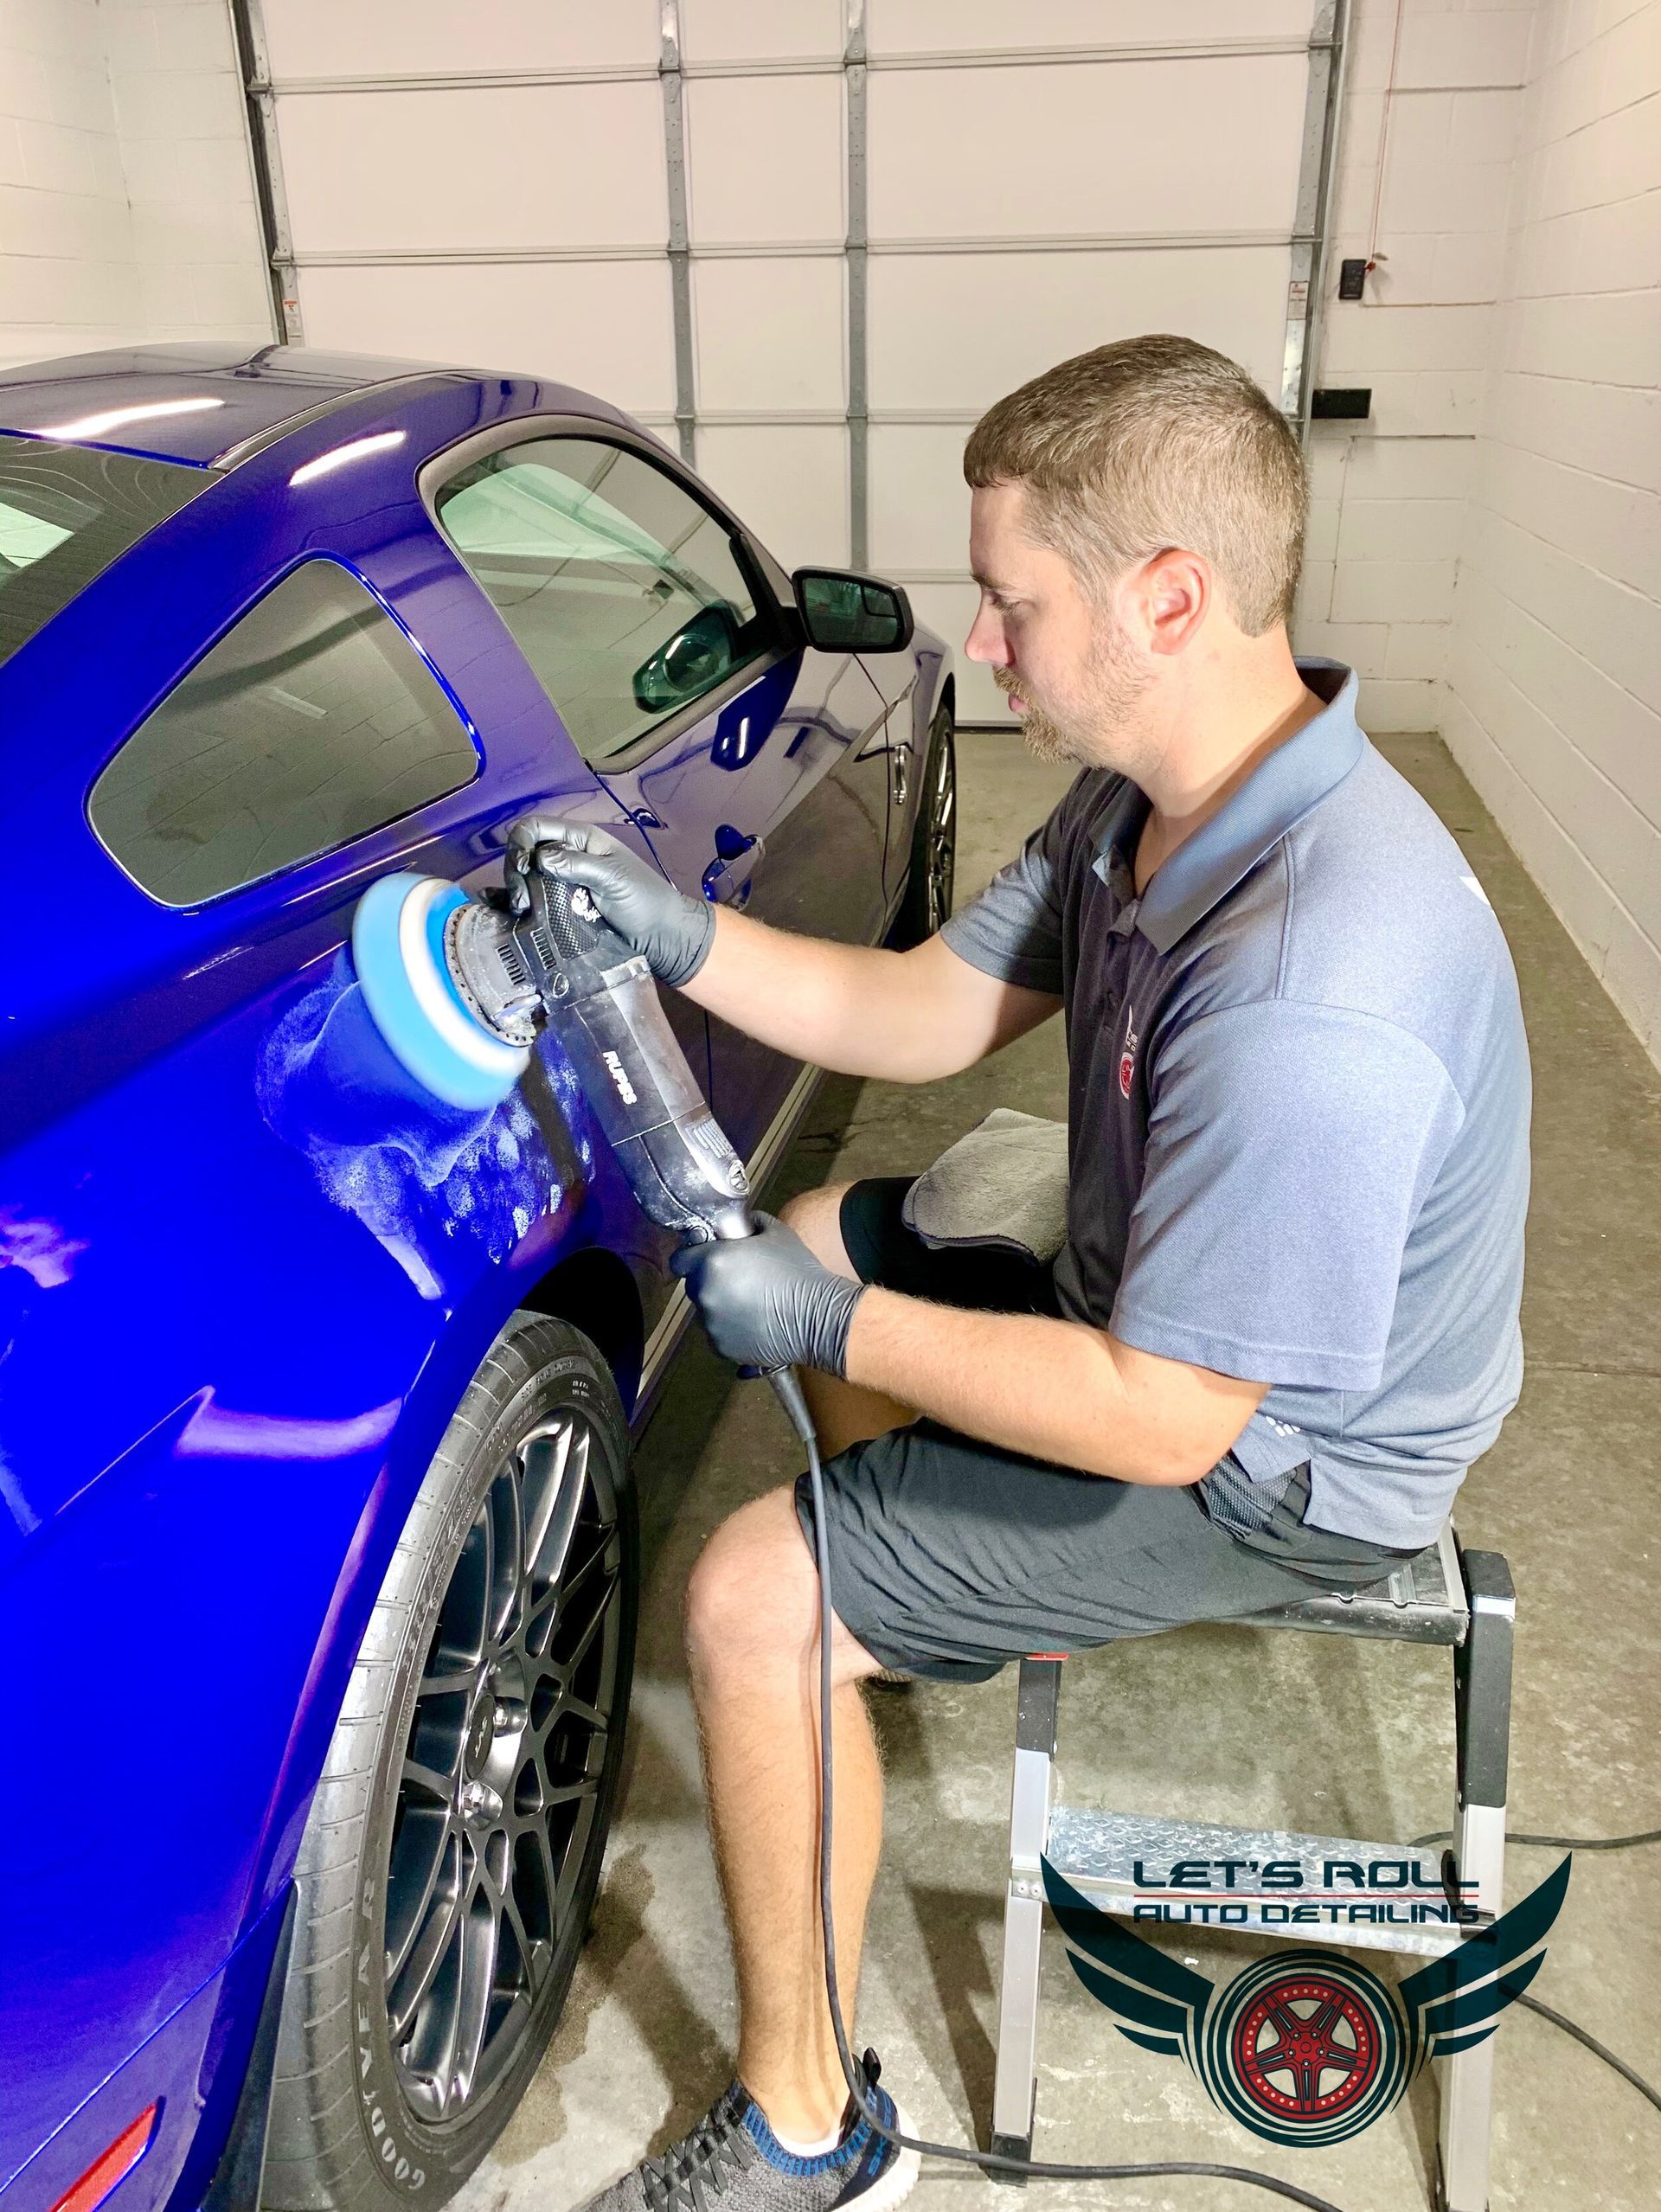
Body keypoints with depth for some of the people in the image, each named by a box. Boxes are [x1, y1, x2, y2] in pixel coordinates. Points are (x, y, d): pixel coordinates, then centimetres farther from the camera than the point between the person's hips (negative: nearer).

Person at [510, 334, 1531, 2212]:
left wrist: (835, 1328, -23)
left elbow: (1165, 1421, -31)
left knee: (755, 1601, -14)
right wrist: (676, 934, -11)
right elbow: (931, 1012, 1)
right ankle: (983, 1595, 37)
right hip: (1172, 1319, 9)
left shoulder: (1307, 997, -38)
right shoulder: (1151, 800, -6)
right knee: (824, 1237, 19)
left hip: (1275, 1471, -9)